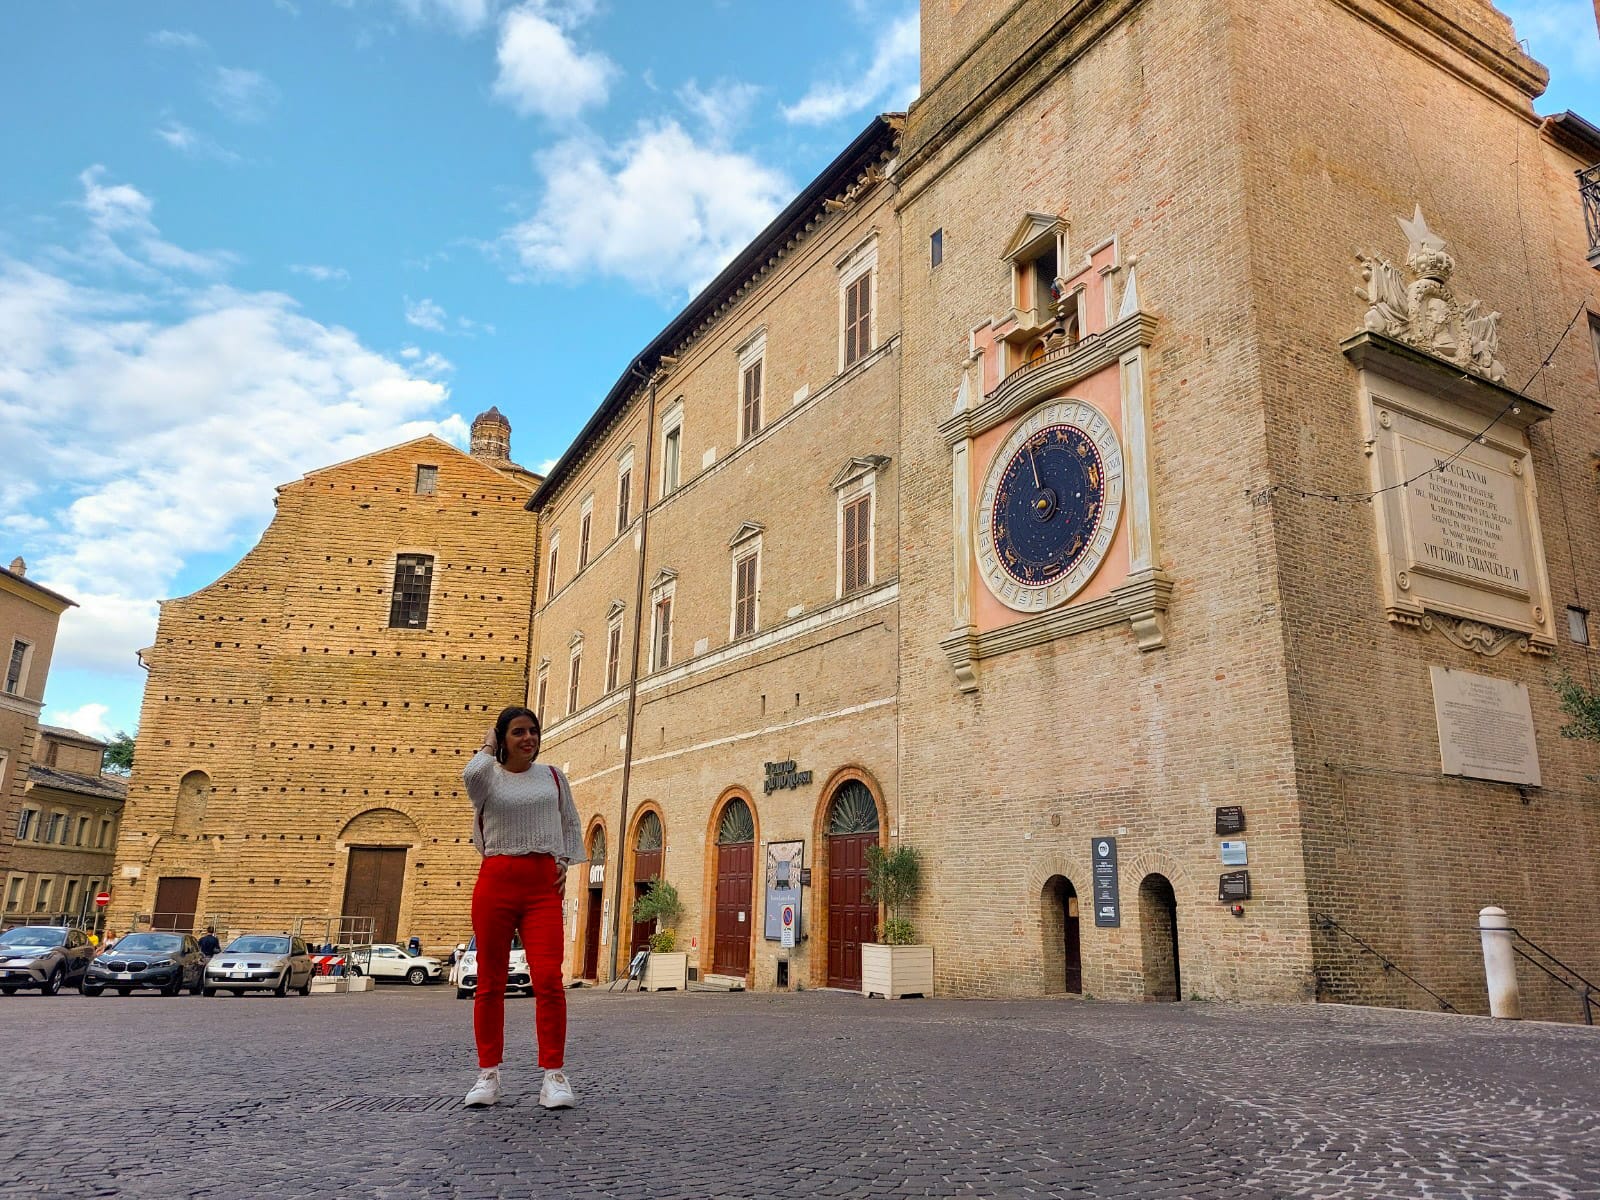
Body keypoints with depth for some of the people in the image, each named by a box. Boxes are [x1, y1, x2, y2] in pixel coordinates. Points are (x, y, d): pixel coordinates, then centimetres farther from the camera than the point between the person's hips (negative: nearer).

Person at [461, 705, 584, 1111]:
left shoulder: (553, 776, 15)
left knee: (548, 978, -10)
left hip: (543, 883, 1)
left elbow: (571, 824, 22)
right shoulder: (489, 776, 6)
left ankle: (554, 1075, -4)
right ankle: (488, 1074, 17)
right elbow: (471, 776, -19)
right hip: (496, 880, -1)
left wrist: (565, 862, 8)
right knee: (490, 981, 5)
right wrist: (488, 747, 0)